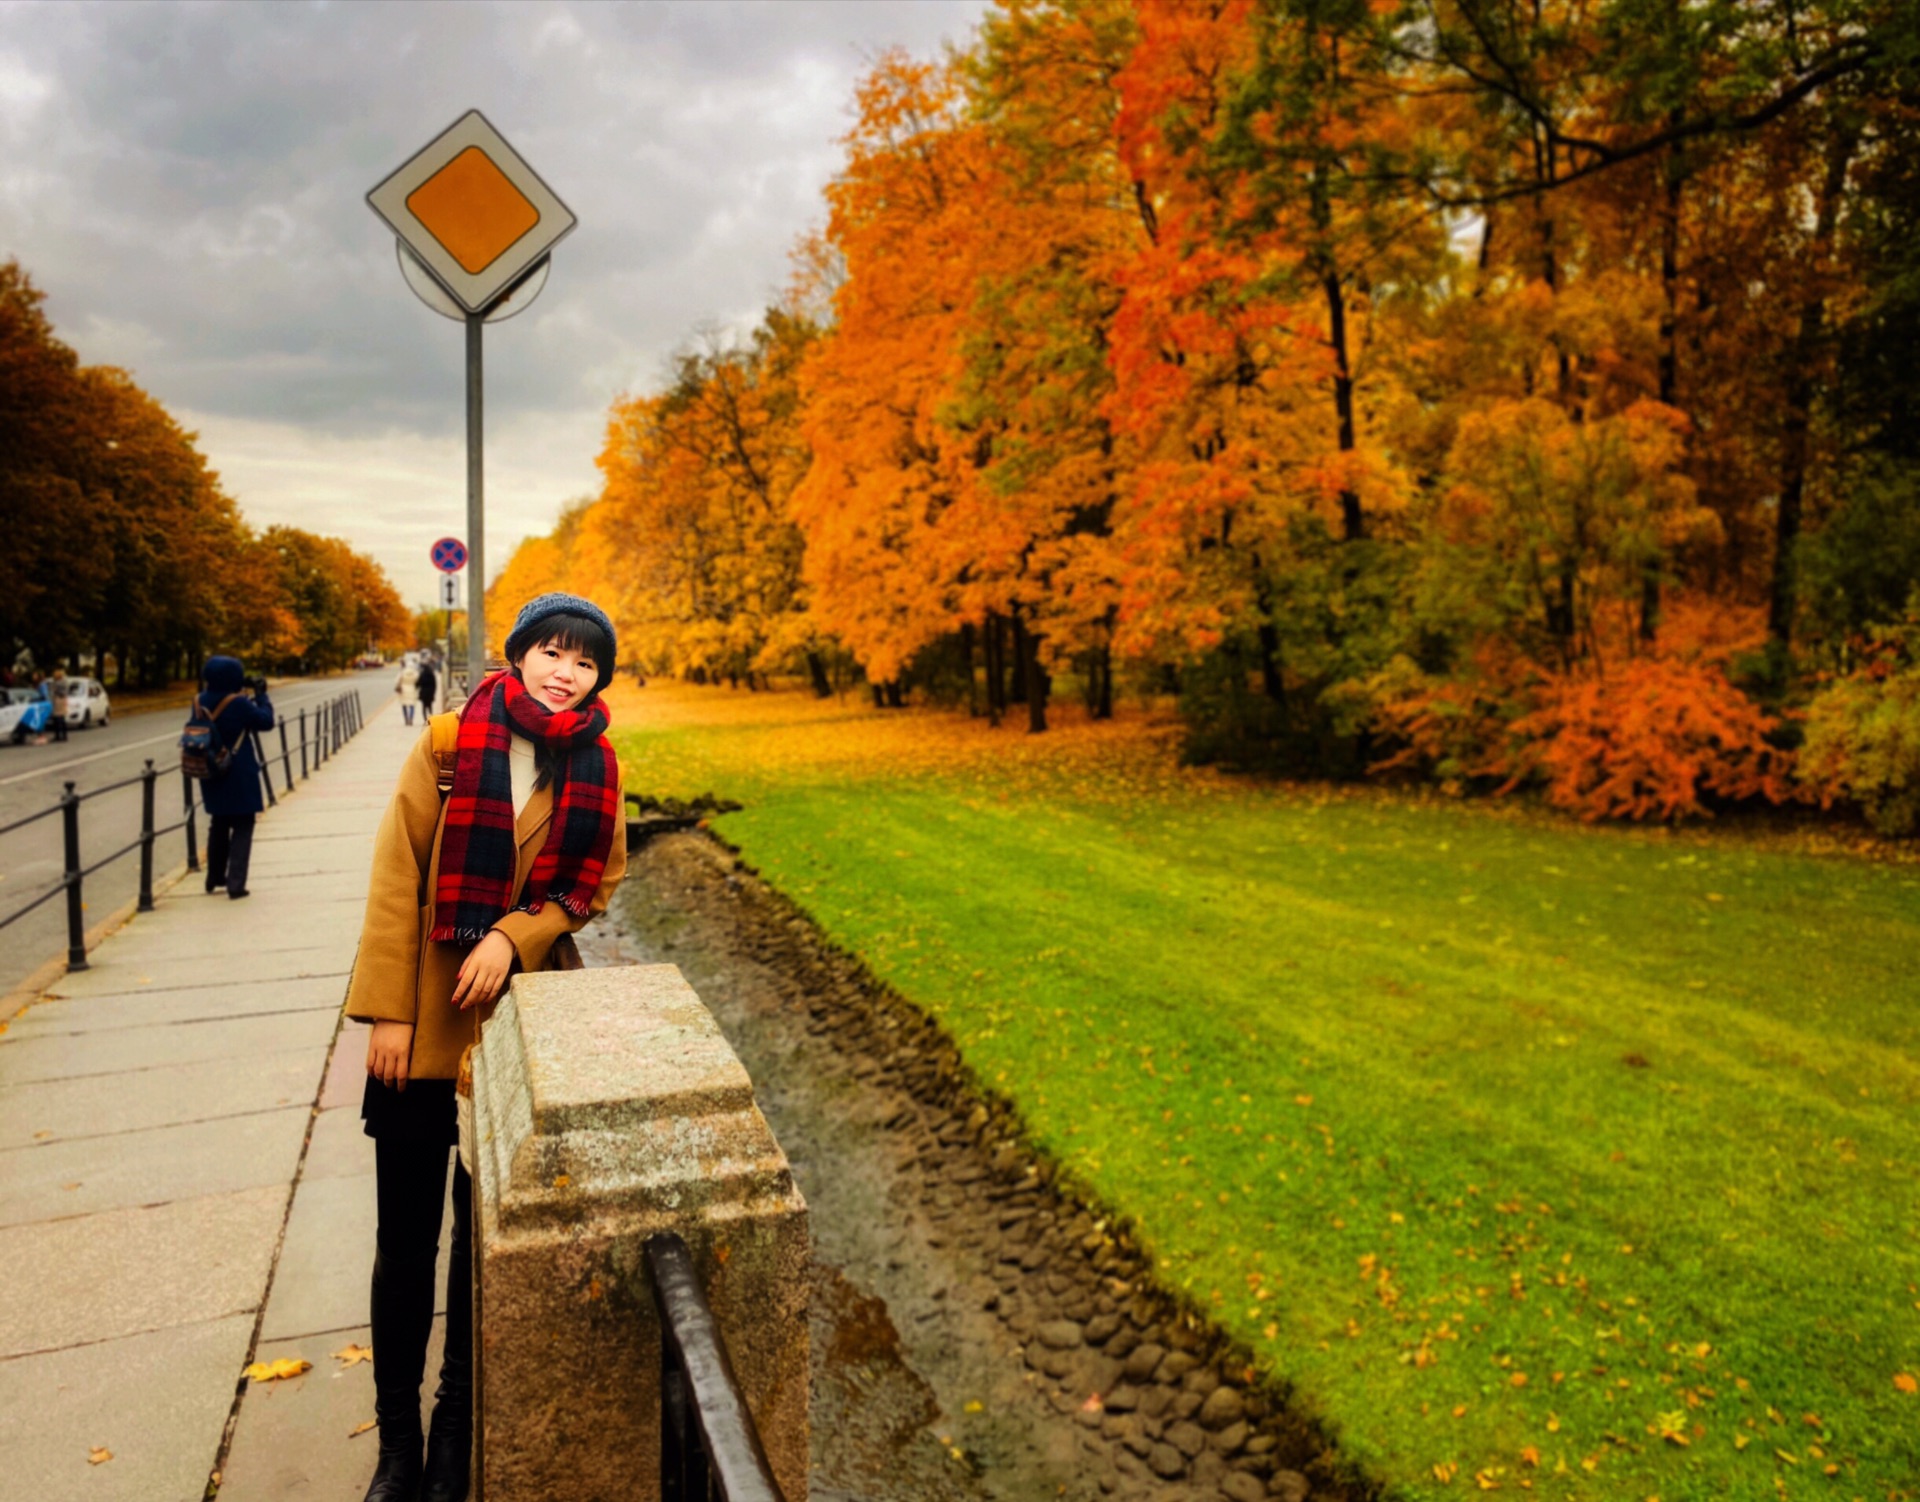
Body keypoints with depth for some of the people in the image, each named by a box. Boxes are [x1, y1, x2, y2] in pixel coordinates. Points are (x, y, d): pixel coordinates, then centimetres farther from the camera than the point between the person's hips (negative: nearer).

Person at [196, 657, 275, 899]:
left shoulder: (200, 702, -1)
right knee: (242, 827, 2)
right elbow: (266, 721, -9)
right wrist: (261, 695, 2)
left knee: (219, 824, 22)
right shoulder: (239, 704, -19)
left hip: (212, 775, 6)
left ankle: (215, 878, 33)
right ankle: (235, 883, -6)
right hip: (239, 776, -6)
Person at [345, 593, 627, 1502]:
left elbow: (593, 884, 3)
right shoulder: (449, 745, -6)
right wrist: (387, 1012, -8)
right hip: (423, 1022, -1)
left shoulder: (595, 772, -1)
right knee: (405, 1239, 9)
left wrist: (513, 936, -14)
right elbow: (397, 877, -6)